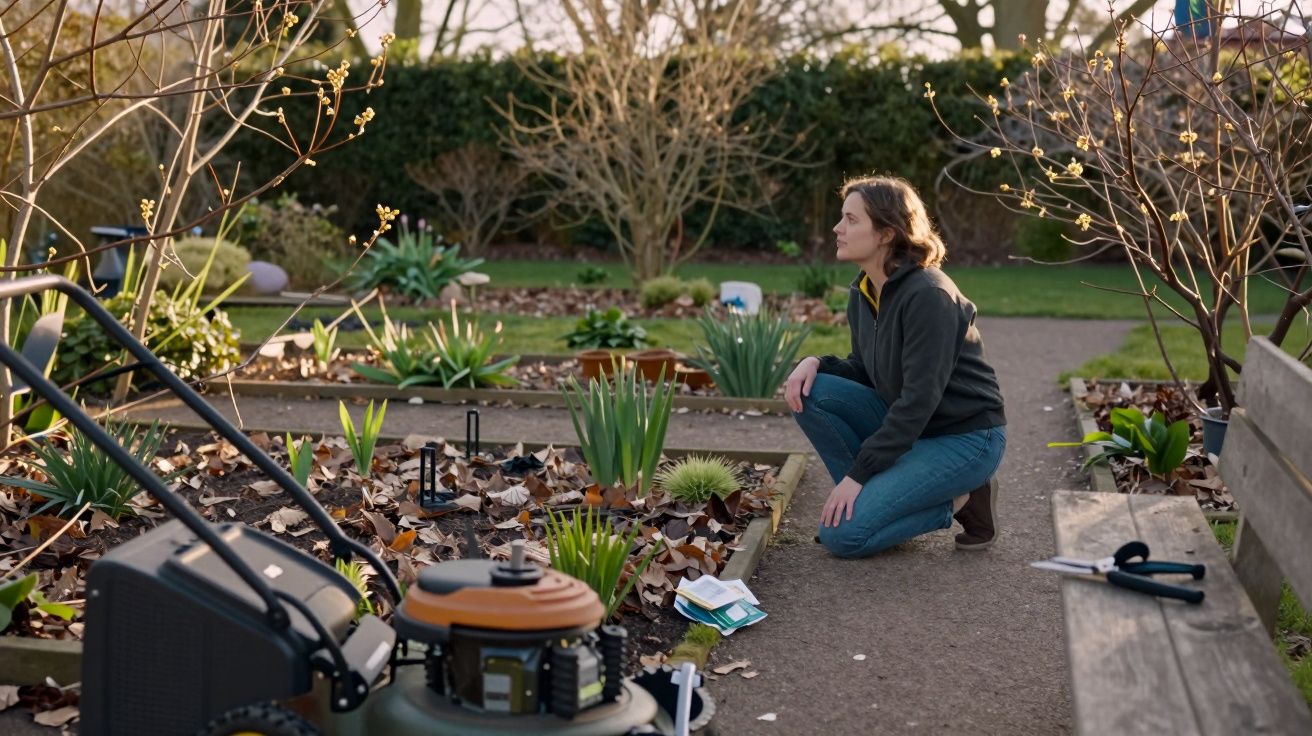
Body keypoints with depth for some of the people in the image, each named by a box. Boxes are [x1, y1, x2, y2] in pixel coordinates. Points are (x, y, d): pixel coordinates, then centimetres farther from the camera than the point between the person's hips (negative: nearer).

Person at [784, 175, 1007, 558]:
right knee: (811, 392, -11)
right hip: (904, 424, 8)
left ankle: (958, 502, -1)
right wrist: (816, 363, -9)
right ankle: (875, 495, 0)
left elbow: (919, 399, -25)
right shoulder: (863, 292, 3)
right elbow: (864, 371, 14)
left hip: (965, 438, -8)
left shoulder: (929, 295, -23)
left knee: (843, 532, -19)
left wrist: (858, 473, -23)